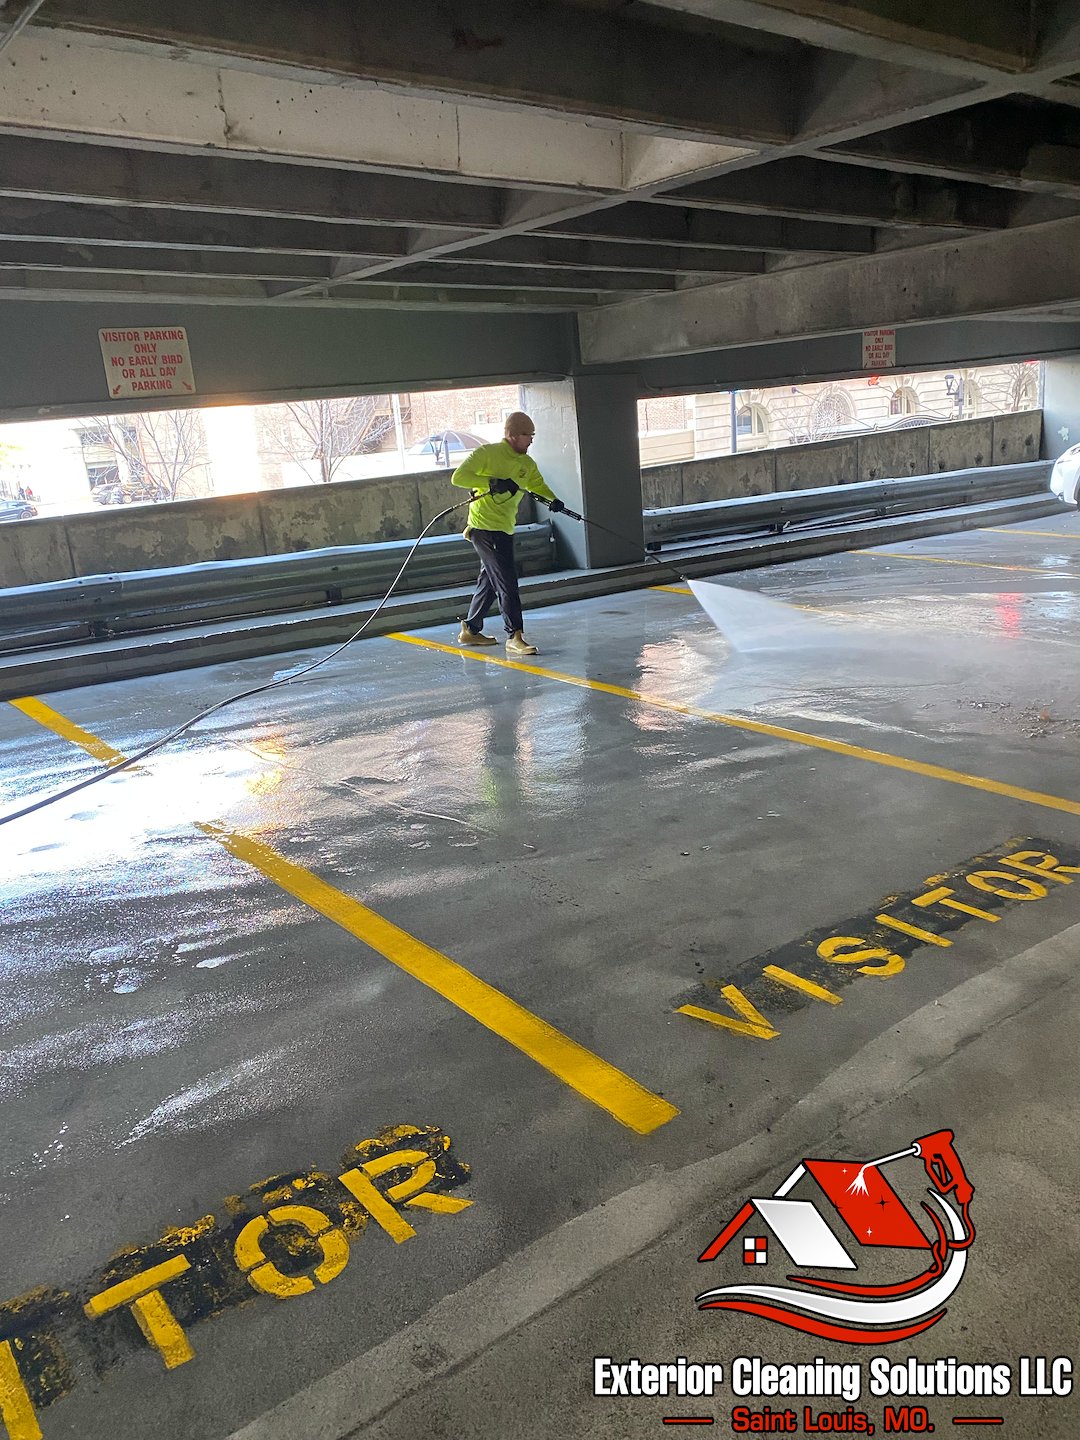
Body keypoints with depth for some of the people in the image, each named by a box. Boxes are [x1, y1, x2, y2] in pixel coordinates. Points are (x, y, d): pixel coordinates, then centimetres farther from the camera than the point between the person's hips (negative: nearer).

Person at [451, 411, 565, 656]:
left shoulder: (527, 463, 10)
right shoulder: (487, 453, -11)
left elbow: (537, 484, 20)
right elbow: (458, 477, -16)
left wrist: (553, 500, -2)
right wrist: (493, 482, -26)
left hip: (504, 529, 8)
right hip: (484, 527, -8)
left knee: (490, 581, 16)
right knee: (507, 582, -11)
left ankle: (470, 630, 29)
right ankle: (515, 637, -7)